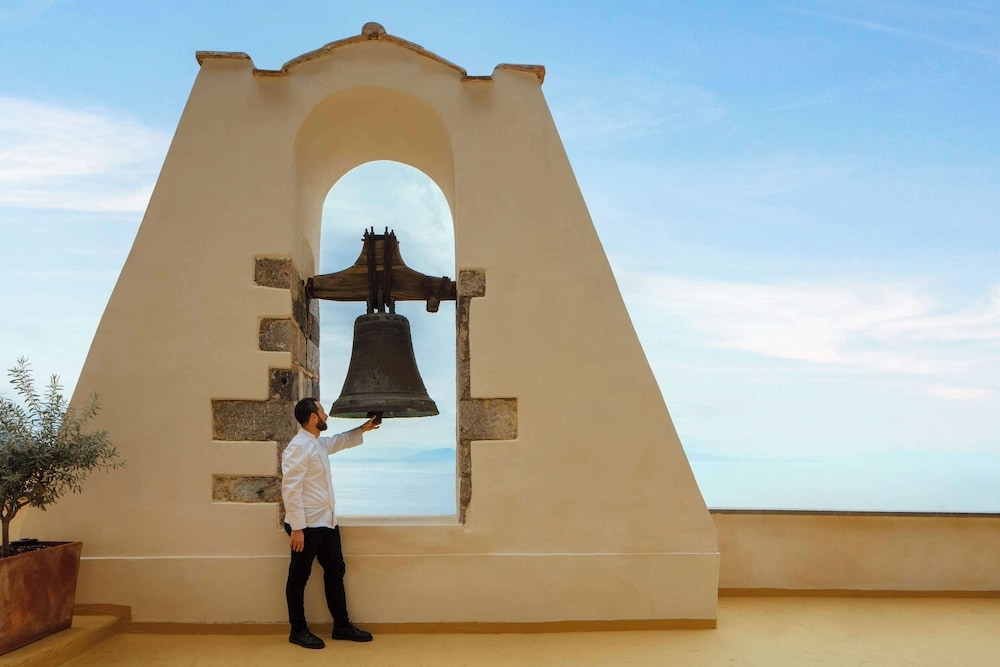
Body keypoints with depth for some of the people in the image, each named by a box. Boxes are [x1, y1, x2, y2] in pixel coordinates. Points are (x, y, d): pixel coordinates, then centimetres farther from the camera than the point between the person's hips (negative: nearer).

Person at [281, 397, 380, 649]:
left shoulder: (318, 443, 11)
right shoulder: (298, 447, -18)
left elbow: (338, 441, 36)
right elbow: (290, 490, -22)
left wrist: (362, 430, 33)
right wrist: (296, 528, -23)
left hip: (327, 522, 10)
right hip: (307, 525, -9)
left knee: (335, 572, 14)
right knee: (299, 578, 6)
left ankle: (342, 626, 24)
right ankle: (298, 631, 18)